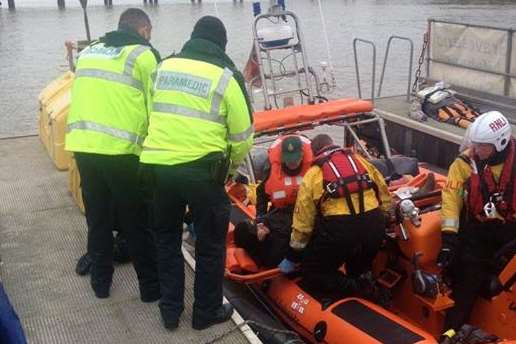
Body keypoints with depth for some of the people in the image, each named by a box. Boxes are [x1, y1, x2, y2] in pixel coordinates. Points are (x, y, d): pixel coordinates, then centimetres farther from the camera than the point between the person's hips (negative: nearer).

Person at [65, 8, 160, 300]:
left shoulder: (88, 52, 18)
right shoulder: (143, 54, -1)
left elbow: (88, 98, 17)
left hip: (83, 147, 6)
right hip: (120, 151, -6)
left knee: (98, 219, 19)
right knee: (137, 223, 6)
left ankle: (100, 280, 31)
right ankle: (152, 286, 18)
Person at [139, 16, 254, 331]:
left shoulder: (164, 67, 9)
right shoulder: (226, 76, -4)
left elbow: (154, 114, 13)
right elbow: (242, 134, -1)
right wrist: (232, 166, 17)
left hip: (158, 166, 4)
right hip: (202, 170, -4)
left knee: (167, 238, 21)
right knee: (210, 243, 14)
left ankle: (170, 311, 30)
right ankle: (207, 312, 27)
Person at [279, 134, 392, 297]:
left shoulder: (312, 174, 10)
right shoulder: (361, 161, 19)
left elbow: (303, 222, 11)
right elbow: (385, 198, 20)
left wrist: (291, 257, 20)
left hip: (339, 230, -4)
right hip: (374, 228, 5)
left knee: (312, 274, 13)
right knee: (359, 270, 31)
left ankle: (357, 289, -3)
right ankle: (364, 282, 4)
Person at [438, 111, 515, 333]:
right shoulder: (466, 162, -11)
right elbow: (451, 196, -12)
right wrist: (449, 237, -17)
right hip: (477, 230, -1)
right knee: (467, 282, -1)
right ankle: (451, 331, 10)